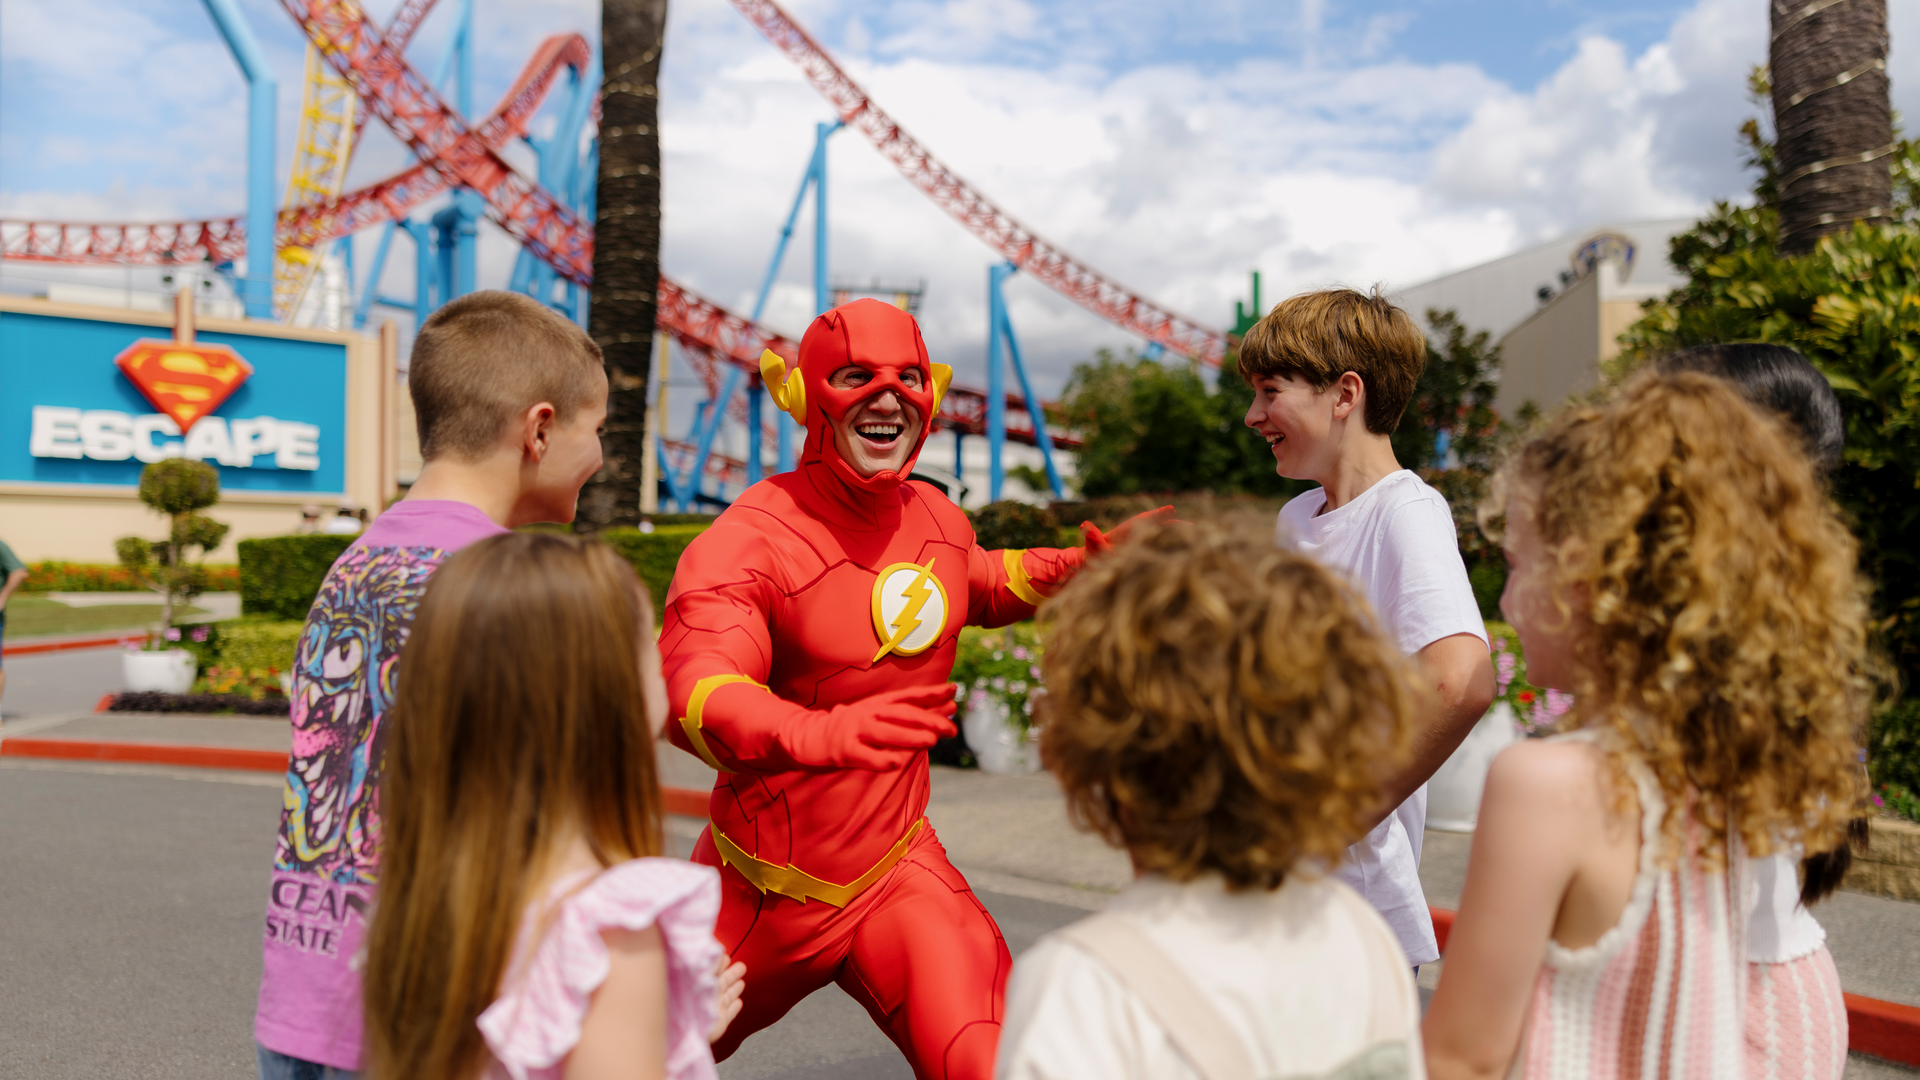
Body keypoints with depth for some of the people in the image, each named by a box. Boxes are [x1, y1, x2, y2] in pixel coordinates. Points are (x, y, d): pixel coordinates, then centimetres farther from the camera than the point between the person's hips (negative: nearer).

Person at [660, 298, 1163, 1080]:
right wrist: (818, 732, -59)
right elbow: (695, 690, -38)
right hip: (766, 888, -3)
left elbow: (976, 584, 24)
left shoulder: (936, 519, -2)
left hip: (897, 870, 3)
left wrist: (1082, 566, 6)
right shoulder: (754, 536, -21)